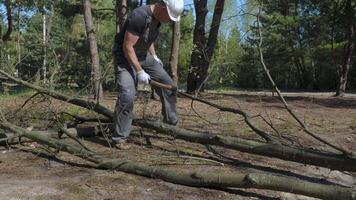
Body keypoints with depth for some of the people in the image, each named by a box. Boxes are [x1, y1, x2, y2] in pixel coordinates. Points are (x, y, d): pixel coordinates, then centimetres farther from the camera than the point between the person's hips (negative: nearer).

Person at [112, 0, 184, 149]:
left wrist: (154, 56, 12)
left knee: (166, 82, 7)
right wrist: (139, 72, -25)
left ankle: (171, 119, 25)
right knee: (127, 95, -22)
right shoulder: (139, 17, -30)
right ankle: (119, 137, -9)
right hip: (125, 56, -8)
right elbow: (127, 47, -27)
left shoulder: (158, 17, -2)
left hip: (143, 55, 8)